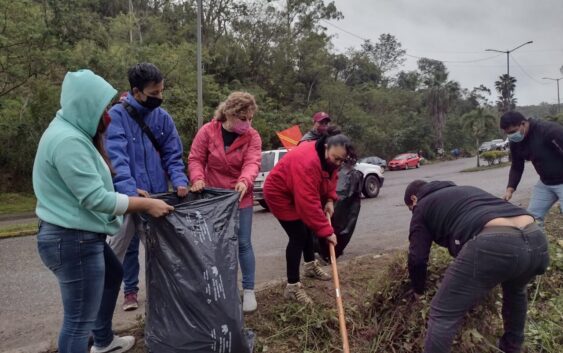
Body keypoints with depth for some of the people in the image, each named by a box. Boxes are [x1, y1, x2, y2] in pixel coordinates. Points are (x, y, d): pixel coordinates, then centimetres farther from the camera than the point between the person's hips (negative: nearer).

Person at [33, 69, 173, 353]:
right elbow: (95, 198, -26)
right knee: (79, 320, -2)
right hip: (73, 240, -12)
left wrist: (132, 193, 14)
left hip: (79, 236, 12)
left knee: (112, 275, 30)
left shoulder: (73, 132, 11)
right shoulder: (68, 140, -23)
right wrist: (147, 204, -20)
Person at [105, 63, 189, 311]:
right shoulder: (116, 115, -11)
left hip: (156, 195, 3)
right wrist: (130, 190, -36)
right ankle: (130, 290, 30)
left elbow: (173, 155, 4)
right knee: (120, 249, 11)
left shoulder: (163, 117, 2)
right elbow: (116, 157, -22)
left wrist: (179, 181, -15)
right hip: (124, 197, -3)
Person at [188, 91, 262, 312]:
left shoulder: (252, 137, -8)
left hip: (240, 198, -1)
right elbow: (195, 159, -6)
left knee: (243, 243, 2)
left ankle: (248, 290, 15)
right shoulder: (208, 131, -9)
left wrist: (244, 181, -44)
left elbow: (252, 162, -23)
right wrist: (197, 178, -27)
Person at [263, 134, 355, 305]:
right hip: (280, 194, -10)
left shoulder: (329, 157, -10)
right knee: (298, 236, -13)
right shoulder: (307, 162, -40)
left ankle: (310, 265, 44)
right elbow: (309, 203, -41)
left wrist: (329, 200, -9)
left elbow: (331, 178, 8)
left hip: (298, 194, 10)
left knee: (307, 228, 21)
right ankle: (292, 287, -6)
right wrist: (326, 230, -37)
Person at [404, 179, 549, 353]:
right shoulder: (465, 190, 40)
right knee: (515, 290, 40)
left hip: (493, 243, -7)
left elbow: (417, 258, 16)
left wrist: (418, 290, 34)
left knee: (443, 316, 3)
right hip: (536, 239, 8)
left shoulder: (423, 206, 20)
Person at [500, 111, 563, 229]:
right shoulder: (515, 142, -4)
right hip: (545, 182, 7)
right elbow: (517, 167, 7)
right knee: (533, 216, 9)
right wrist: (510, 188, -6)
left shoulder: (549, 130, -26)